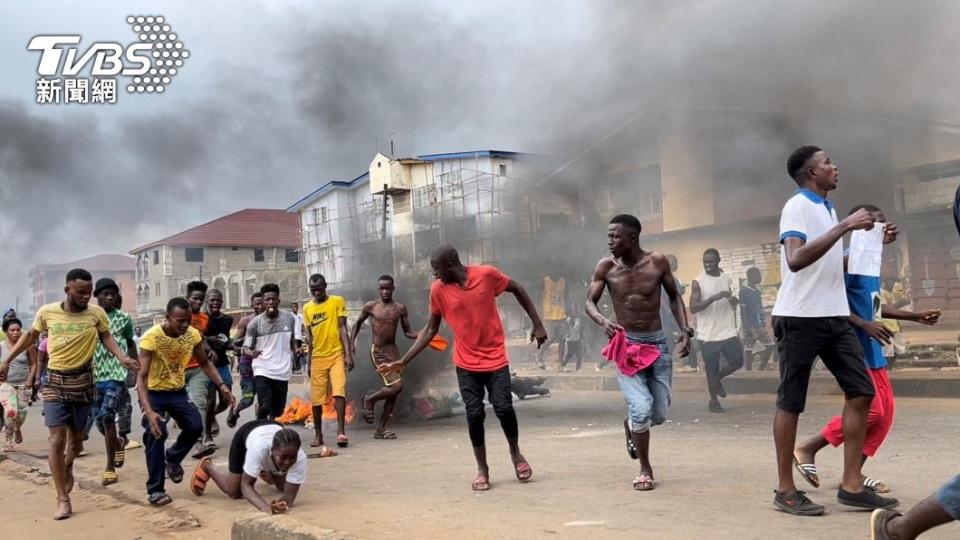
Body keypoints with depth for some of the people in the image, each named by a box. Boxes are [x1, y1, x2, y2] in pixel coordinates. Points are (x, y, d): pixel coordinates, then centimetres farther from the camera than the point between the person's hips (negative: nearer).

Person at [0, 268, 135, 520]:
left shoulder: (97, 313, -9)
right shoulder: (46, 312, -7)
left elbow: (106, 338, 0)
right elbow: (30, 336, 8)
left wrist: (122, 357, -17)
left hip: (82, 380, 1)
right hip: (54, 381, -1)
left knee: (76, 436, 14)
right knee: (57, 439, -8)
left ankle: (67, 467, 48)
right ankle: (63, 499, -2)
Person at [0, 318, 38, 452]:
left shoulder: (27, 346, -2)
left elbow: (34, 363, 4)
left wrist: (30, 379, -5)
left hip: (24, 384, 1)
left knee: (21, 413, 1)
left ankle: (17, 429, 38)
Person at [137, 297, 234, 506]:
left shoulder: (193, 335, -14)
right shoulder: (151, 337, -29)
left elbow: (205, 363, 3)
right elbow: (142, 377, -30)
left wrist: (221, 385, -12)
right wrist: (149, 412, -42)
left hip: (178, 391, 5)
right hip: (154, 393, -5)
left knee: (196, 427, -5)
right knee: (156, 434, -18)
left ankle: (172, 459, 27)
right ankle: (155, 490, -6)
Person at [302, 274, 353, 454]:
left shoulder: (337, 301, 0)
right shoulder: (307, 308, 8)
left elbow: (342, 328, -3)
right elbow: (310, 336, 12)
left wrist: (348, 354, -11)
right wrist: (309, 362, 11)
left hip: (337, 355, -3)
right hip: (317, 358, 3)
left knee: (339, 391, -17)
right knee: (316, 398, 4)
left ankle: (341, 432, -15)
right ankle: (318, 434, 18)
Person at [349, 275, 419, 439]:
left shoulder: (400, 308, 3)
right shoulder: (370, 307, -3)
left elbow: (407, 332, 6)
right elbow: (358, 323, 12)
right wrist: (351, 343, 3)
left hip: (393, 350, 5)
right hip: (378, 352, -4)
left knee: (393, 392, 4)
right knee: (396, 386, -18)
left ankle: (380, 429, 14)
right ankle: (369, 399, 8)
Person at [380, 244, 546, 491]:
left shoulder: (486, 274, -12)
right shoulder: (438, 289, -6)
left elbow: (517, 290, 3)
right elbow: (430, 330, 2)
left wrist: (537, 324, 0)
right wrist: (403, 361, -3)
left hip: (495, 358, -1)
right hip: (466, 363, 2)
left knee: (503, 408, -8)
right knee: (474, 414, -2)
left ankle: (515, 452, 21)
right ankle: (482, 469, 15)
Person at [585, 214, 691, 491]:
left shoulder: (657, 262, -7)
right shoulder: (606, 267, -7)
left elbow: (674, 296, 5)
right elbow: (590, 302, 0)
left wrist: (685, 330, -6)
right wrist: (603, 321, -21)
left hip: (658, 343, 2)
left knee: (659, 414, 7)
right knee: (642, 408, -16)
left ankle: (631, 425, 44)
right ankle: (645, 469, 7)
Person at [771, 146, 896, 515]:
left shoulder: (827, 208, 18)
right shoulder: (798, 206, -11)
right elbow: (796, 259, -28)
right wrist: (844, 226, -26)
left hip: (834, 316, 9)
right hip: (800, 317, -9)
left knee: (861, 391, 4)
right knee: (791, 402, -1)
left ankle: (851, 485, 10)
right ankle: (785, 490, 7)